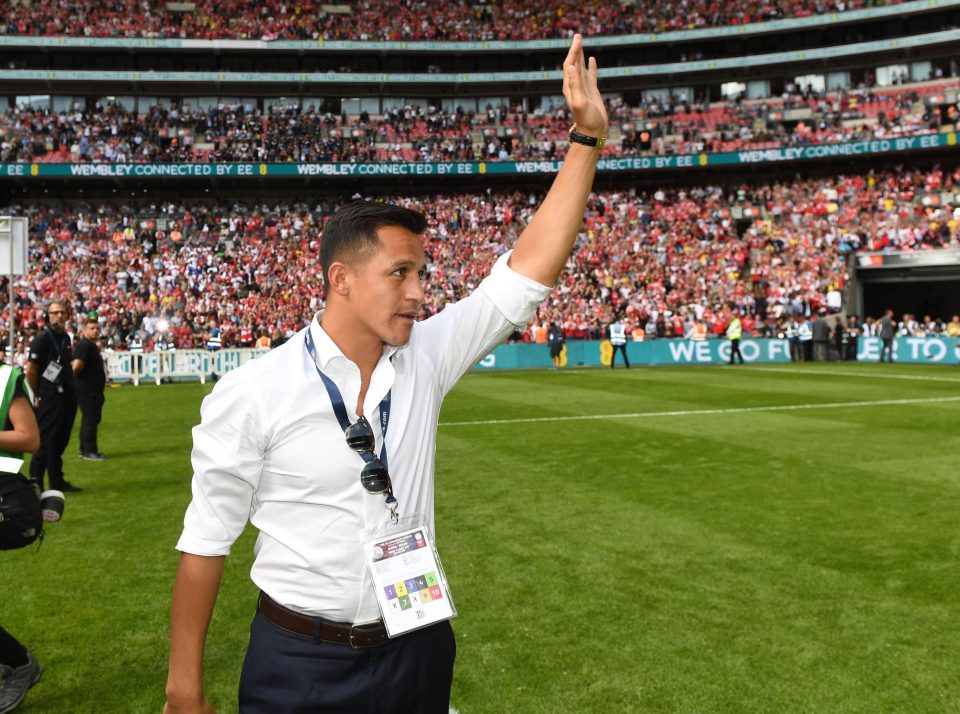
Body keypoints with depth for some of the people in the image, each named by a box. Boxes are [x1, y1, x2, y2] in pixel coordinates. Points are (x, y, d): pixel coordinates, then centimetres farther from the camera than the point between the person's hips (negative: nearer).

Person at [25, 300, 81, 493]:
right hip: (50, 399, -8)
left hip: (67, 396, 8)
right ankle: (35, 482, 4)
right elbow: (31, 371, -13)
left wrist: (70, 387, 15)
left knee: (61, 441, 13)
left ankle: (57, 481, 21)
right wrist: (38, 395, -8)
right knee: (46, 441, -4)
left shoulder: (65, 338, 13)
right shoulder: (42, 339, -11)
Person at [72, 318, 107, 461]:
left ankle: (85, 449, 22)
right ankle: (89, 451, -2)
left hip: (94, 389, 10)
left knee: (91, 419, 15)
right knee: (90, 420, -7)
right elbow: (77, 365, -27)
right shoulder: (83, 345, -16)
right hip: (87, 390, -10)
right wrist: (75, 375, -9)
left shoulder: (93, 346, 17)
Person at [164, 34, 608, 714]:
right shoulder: (252, 394, -15)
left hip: (417, 651, 4)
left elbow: (527, 271, -8)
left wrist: (587, 137, -13)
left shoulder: (426, 356, -5)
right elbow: (206, 539, -8)